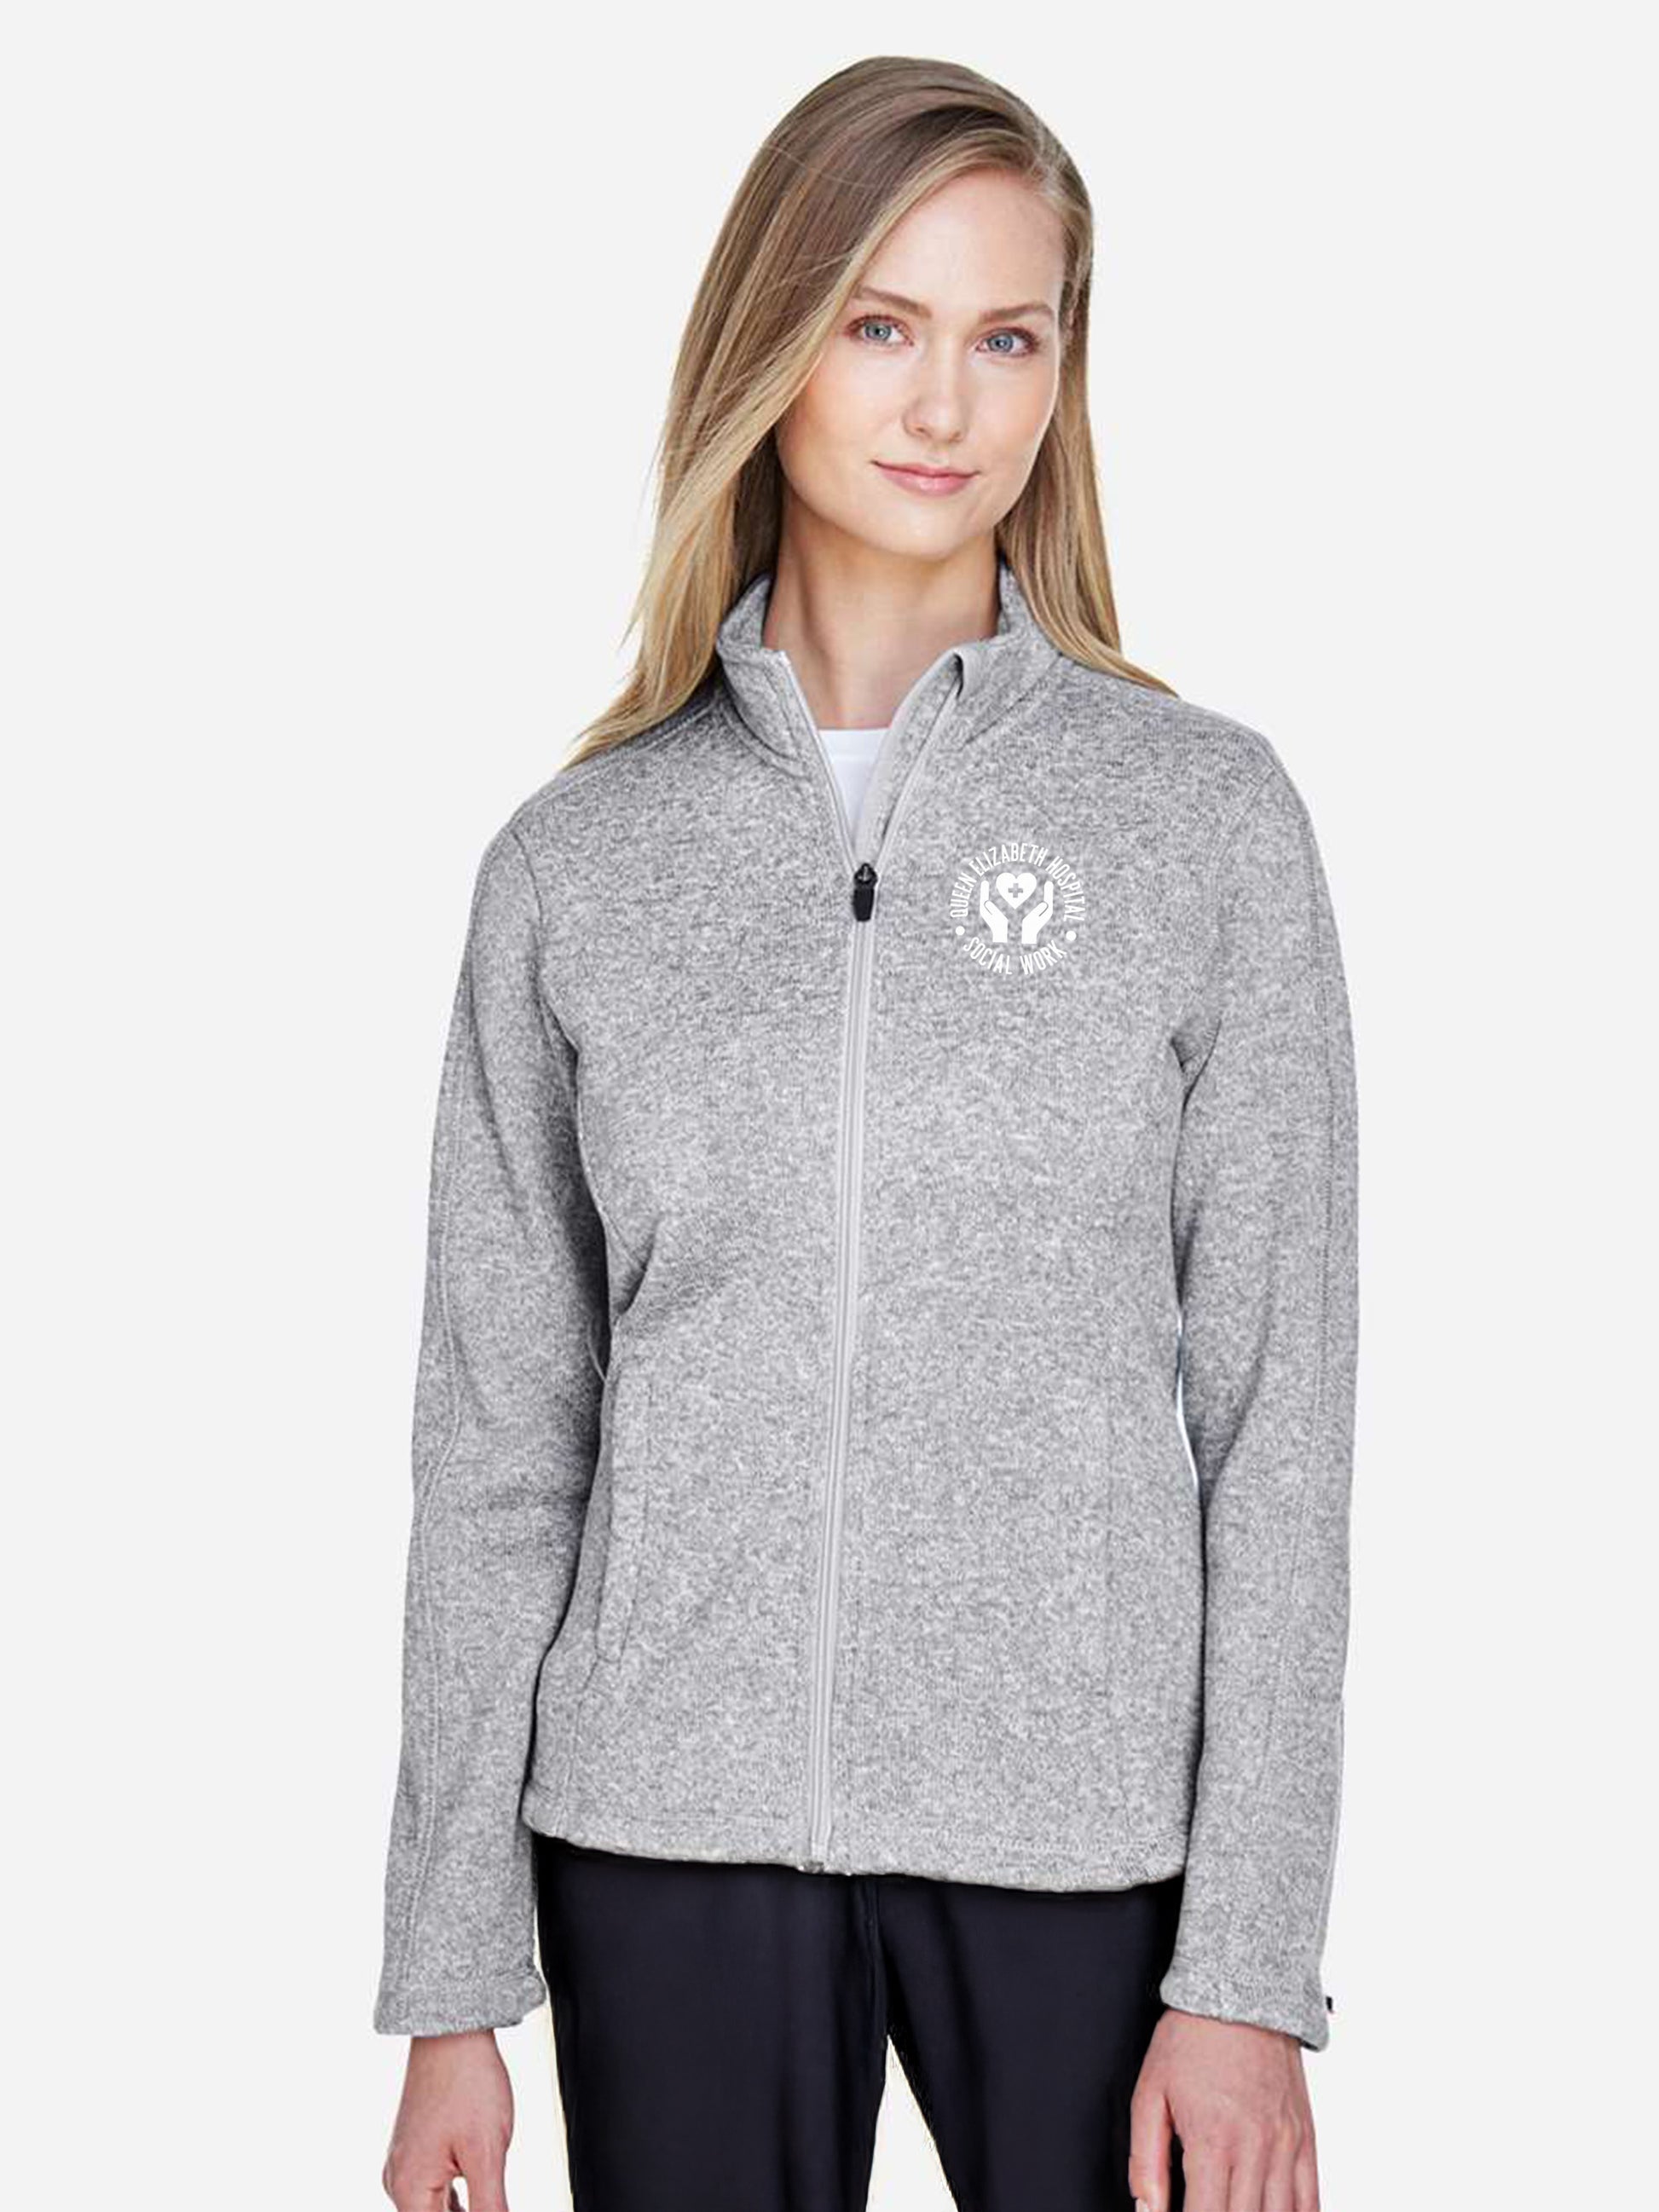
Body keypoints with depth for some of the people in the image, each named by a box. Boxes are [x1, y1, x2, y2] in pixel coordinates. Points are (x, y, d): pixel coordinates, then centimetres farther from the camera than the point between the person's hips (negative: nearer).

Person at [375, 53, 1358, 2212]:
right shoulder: (575, 863, 3)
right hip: (671, 1822, 1)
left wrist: (1250, 1962, -7)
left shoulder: (1208, 819, 0)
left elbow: (1278, 1412, -2)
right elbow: (499, 1441, 5)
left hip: (1088, 1828, -1)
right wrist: (449, 1984, 3)